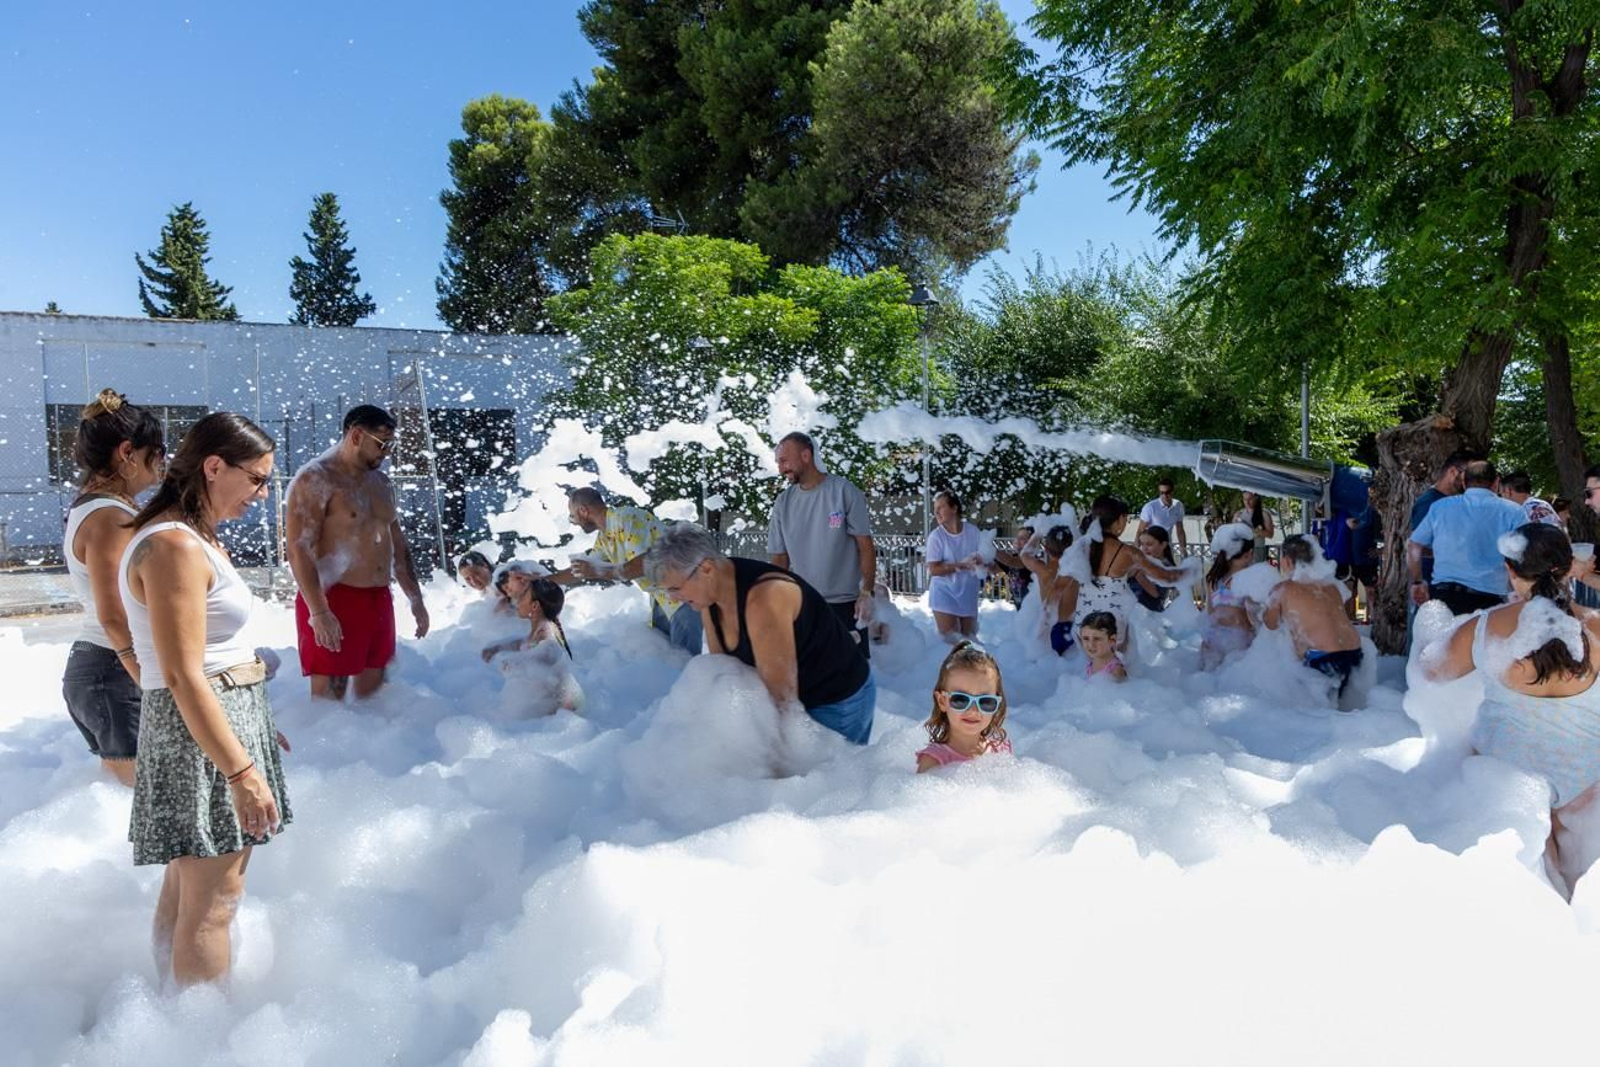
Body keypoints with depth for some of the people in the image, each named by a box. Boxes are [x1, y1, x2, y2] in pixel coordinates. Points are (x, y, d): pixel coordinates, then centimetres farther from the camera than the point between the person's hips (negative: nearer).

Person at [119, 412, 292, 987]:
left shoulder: (199, 538, 12)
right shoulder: (174, 547, -20)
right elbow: (182, 677, -24)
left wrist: (257, 726, 23)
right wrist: (241, 772, -24)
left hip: (232, 712, 11)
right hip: (201, 730, -11)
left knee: (186, 887, 20)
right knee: (211, 902, -1)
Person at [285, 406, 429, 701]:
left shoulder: (381, 482, 15)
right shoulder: (315, 480, -9)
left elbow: (398, 545, 21)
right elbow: (299, 550, -17)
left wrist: (415, 599, 18)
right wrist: (318, 612, -24)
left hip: (379, 601, 8)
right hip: (333, 602, -7)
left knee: (373, 694, 12)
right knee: (328, 699, -5)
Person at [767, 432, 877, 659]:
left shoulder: (844, 491, -8)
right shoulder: (783, 503, 3)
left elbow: (865, 546, -7)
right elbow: (779, 558, 8)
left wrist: (866, 593, -14)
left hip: (846, 604, -3)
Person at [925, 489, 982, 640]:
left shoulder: (973, 531, -6)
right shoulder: (936, 536, -14)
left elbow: (983, 559, 3)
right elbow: (933, 569, -17)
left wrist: (980, 563, -22)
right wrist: (961, 565, -26)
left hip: (968, 593, 3)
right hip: (945, 593, -3)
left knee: (969, 637, 15)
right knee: (950, 639, -2)